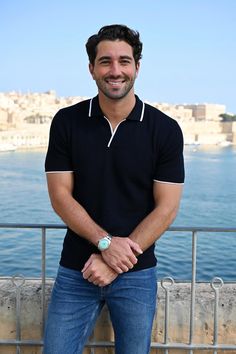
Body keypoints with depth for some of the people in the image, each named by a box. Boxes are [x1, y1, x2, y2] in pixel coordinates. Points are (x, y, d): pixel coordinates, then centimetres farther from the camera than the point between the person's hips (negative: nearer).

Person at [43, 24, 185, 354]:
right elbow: (60, 195, -5)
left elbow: (166, 208, -8)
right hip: (75, 270, 1)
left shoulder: (165, 129, -6)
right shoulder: (66, 122, -3)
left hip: (137, 274, 0)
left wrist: (114, 264, -13)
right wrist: (105, 242, -17)